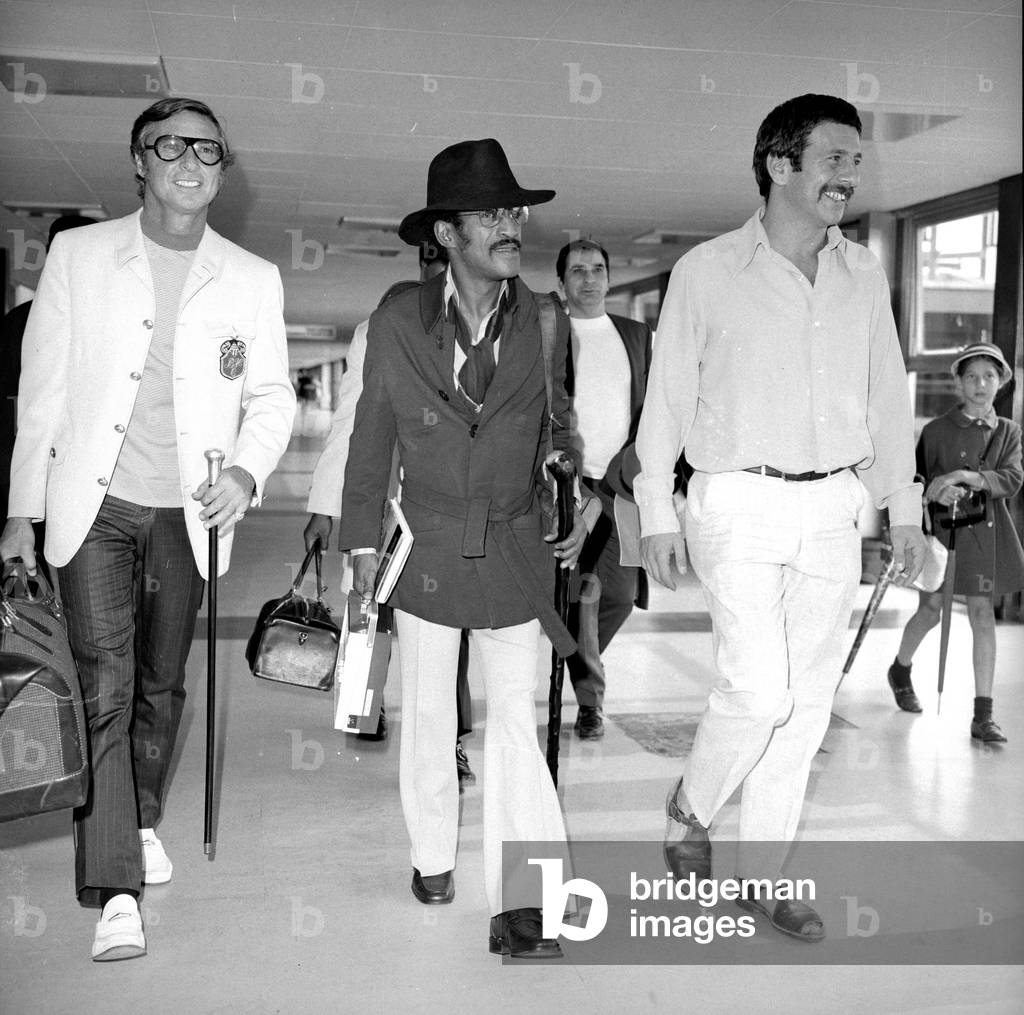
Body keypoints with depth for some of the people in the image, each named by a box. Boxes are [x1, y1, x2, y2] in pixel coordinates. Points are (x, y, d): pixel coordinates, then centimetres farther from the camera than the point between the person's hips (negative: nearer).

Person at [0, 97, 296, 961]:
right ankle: (116, 889, -1)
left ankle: (142, 820, 37)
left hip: (187, 513, 2)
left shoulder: (254, 280, 3)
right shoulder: (78, 254, 1)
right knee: (104, 687, -8)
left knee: (162, 685, 13)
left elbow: (273, 395, 5)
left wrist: (247, 474, -15)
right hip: (94, 506, -2)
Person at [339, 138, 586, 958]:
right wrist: (363, 542, 3)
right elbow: (372, 439, 2)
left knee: (516, 720, -4)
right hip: (427, 548, 1)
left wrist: (579, 501, 4)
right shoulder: (397, 325, -5)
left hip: (515, 551, 0)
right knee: (428, 715, 13)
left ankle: (521, 904, 1)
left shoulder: (547, 325, -2)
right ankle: (434, 857, 34)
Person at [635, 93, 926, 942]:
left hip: (832, 508, 5)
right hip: (739, 504, -4)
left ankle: (766, 875, 21)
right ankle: (690, 809, 19)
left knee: (808, 700, 7)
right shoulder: (707, 271, -3)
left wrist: (904, 507, 11)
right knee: (758, 689, -11)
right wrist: (656, 514, -3)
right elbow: (667, 398, 0)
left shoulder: (864, 276, 9)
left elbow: (887, 399, 15)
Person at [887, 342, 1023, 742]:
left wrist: (968, 477, -22)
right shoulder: (936, 430, 0)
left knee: (982, 613, -2)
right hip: (941, 526, -2)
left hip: (985, 532, 2)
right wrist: (938, 494, -21)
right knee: (932, 609, 3)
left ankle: (983, 715, 0)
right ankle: (900, 670, 34)